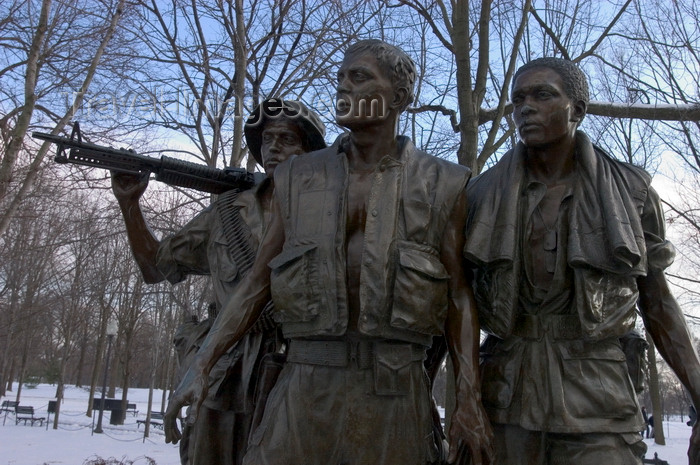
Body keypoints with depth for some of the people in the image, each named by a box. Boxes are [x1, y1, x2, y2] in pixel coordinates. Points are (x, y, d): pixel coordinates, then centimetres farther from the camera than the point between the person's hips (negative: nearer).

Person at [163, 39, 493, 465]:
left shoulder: (441, 185, 3)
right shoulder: (298, 178, 9)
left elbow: (459, 298, 1)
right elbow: (258, 283, 9)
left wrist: (470, 400, -6)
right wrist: (200, 366, 2)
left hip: (394, 391, -1)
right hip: (305, 386, 2)